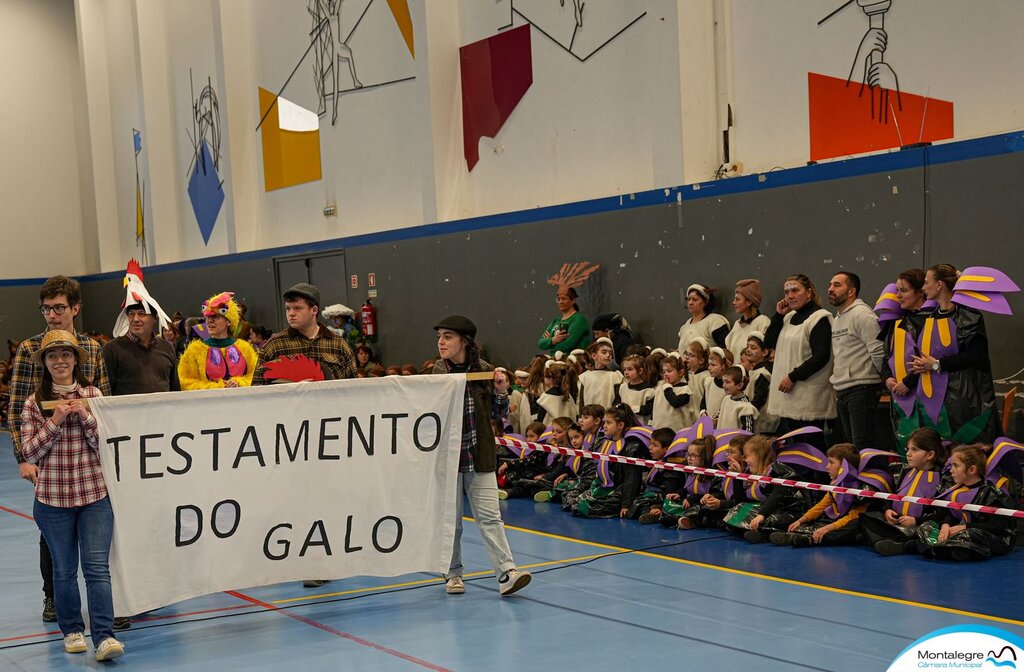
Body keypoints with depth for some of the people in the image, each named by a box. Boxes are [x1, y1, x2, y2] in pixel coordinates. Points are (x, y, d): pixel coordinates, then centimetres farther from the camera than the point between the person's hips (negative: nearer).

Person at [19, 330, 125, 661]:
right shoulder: (34, 403, 2)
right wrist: (55, 420, -15)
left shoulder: (93, 395, 2)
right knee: (64, 570, 11)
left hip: (95, 496, -1)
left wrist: (84, 416, -15)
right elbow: (29, 452, -4)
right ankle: (72, 631, 27)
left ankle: (104, 636, -8)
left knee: (97, 566, -8)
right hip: (52, 499, 1)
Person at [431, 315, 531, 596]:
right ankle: (453, 573, 22)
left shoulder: (484, 371, 1)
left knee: (489, 516, -3)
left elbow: (498, 413, 8)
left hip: (480, 456, 0)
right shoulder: (435, 373, -2)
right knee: (450, 519, 9)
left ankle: (506, 573, -7)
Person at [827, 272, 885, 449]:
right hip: (842, 392, 10)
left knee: (864, 447, -11)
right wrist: (835, 377, 15)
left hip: (862, 390, -10)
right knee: (851, 445, 14)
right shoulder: (836, 319, 19)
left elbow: (878, 351, -17)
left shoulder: (862, 315, -12)